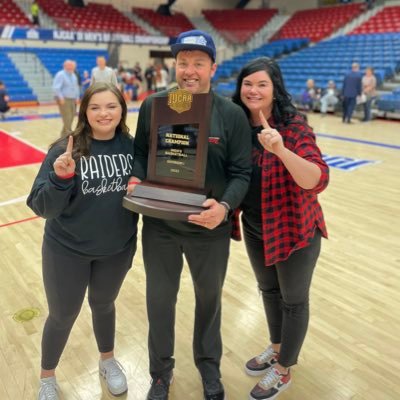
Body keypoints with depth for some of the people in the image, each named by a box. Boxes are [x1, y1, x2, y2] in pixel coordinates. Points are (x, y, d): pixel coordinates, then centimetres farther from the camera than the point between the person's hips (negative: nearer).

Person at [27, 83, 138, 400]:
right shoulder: (66, 150, -19)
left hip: (117, 248, 3)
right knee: (63, 315, 15)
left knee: (104, 304, 24)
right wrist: (61, 177, -37)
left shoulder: (132, 146, -9)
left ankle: (108, 360, 51)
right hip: (67, 249, -2)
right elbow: (42, 208, -21)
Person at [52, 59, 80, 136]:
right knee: (67, 117, -11)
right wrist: (61, 98, -20)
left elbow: (76, 87, 19)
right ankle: (68, 134, -5)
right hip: (64, 100, -7)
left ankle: (65, 133, 22)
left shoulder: (73, 75, 13)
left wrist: (77, 98, 8)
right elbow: (56, 88, -16)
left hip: (73, 99, 7)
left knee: (71, 117, 8)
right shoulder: (60, 75, -10)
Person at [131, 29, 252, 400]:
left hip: (210, 229, 0)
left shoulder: (232, 114, -9)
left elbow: (241, 172, -8)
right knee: (159, 300, 16)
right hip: (159, 226, 1)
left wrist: (225, 207, -25)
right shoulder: (152, 106, -4)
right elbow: (140, 152, 7)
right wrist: (136, 180, -13)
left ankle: (209, 367, 48)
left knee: (209, 299, 20)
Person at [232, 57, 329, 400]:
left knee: (293, 300, 12)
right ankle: (275, 349, 49)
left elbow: (318, 180, -33)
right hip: (255, 229, 6)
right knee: (268, 290, 23)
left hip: (295, 229, -6)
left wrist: (280, 149, -45)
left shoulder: (294, 126, -21)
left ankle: (283, 370, 35)